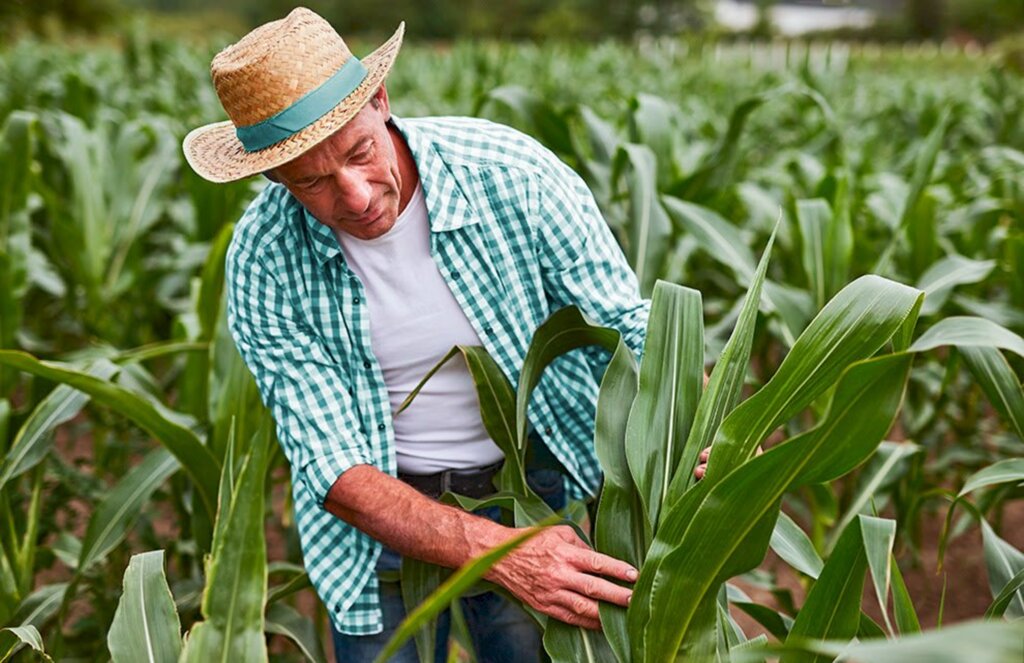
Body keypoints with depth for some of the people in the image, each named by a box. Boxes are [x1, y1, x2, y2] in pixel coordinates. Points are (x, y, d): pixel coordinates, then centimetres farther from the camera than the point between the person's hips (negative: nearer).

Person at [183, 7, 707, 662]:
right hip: (384, 506, 1)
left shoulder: (514, 173, -21)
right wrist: (503, 555, -34)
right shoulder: (263, 264, -20)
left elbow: (632, 331, -13)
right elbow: (335, 471, -21)